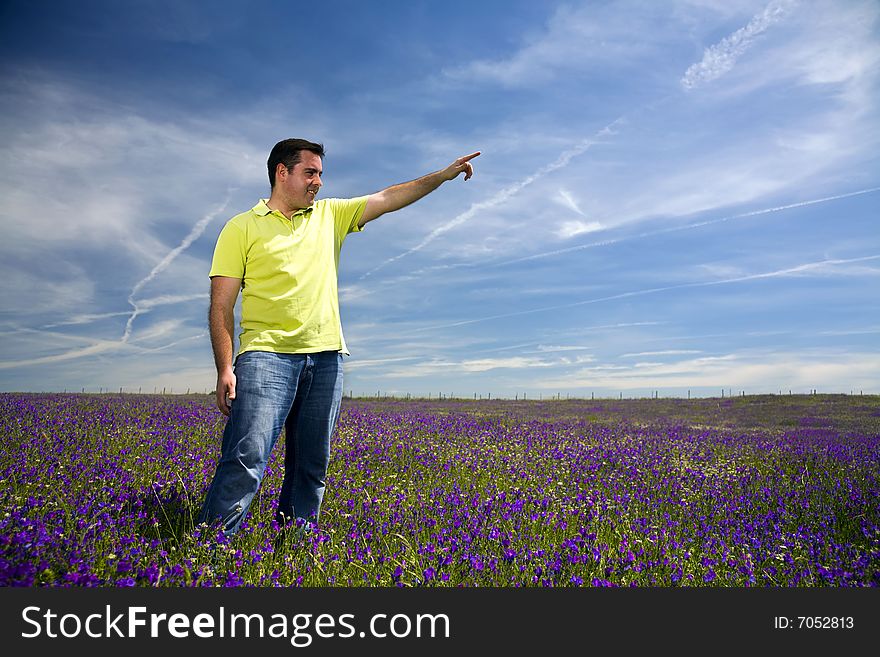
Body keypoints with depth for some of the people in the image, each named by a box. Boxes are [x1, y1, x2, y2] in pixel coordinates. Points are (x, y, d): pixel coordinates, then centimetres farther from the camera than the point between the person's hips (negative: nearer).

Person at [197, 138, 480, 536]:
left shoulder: (330, 215, 17)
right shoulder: (242, 228, 5)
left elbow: (389, 198, 18)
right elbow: (221, 306, 0)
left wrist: (443, 175, 10)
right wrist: (224, 370, -10)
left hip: (325, 357, 5)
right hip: (266, 353, -4)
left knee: (311, 468, 6)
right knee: (246, 458, -16)